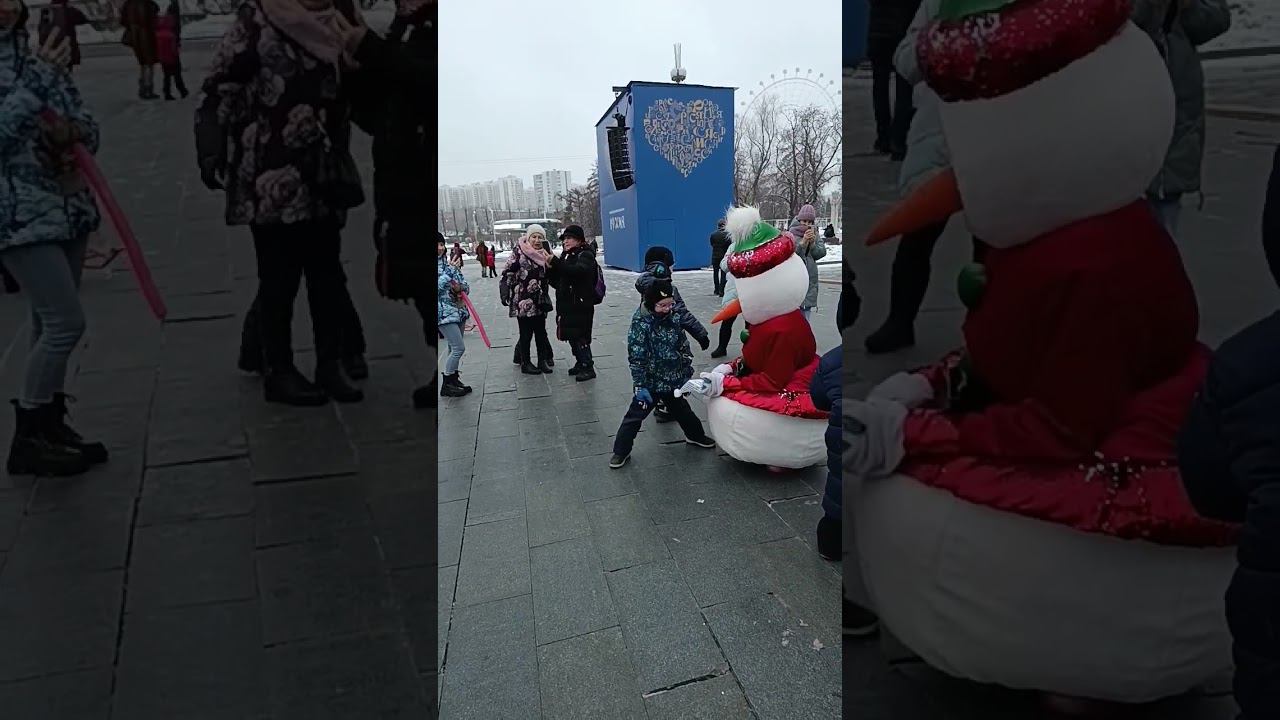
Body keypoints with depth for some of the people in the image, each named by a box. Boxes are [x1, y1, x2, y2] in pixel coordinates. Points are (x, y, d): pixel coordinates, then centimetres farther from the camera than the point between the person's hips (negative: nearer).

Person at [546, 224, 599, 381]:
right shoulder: (566, 256, 16)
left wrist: (555, 261, -35)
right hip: (567, 306, 8)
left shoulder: (585, 255, -8)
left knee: (581, 337, -7)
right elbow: (557, 282, 15)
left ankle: (588, 368, 1)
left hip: (581, 306, -8)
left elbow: (577, 271, -30)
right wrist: (550, 268, -3)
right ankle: (580, 363, 27)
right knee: (572, 337, 14)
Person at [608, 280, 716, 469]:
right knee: (635, 416, 1)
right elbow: (636, 359, -19)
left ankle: (696, 436, 46)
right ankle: (621, 451, 13)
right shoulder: (641, 325, -19)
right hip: (651, 383, -5)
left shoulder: (673, 319, -2)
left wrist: (687, 374, 10)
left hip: (674, 382, 5)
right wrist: (641, 386, -20)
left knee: (682, 410, 24)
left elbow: (684, 349, 9)